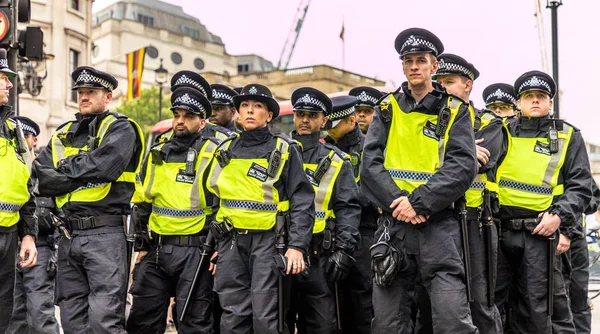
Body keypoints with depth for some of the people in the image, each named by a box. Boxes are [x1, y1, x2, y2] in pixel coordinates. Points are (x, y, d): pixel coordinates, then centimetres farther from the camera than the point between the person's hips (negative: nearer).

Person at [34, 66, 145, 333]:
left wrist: (62, 172, -2)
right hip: (68, 236, 7)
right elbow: (39, 177, 6)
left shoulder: (120, 129, 0)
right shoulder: (63, 134, 18)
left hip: (105, 234, -6)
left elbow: (100, 168, -18)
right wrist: (77, 175, -8)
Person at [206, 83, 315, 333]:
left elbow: (302, 202, -4)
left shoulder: (284, 150, 1)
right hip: (231, 242, 4)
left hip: (268, 241, -4)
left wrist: (297, 246, -14)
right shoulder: (225, 151, 15)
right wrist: (214, 244, 15)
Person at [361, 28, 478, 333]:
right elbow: (370, 164, 2)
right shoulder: (387, 109, 13)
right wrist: (397, 202, -13)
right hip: (393, 222, 3)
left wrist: (419, 202, -17)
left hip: (439, 224, -2)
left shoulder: (454, 110, 6)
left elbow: (462, 166, -7)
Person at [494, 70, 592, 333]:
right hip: (500, 230, 2)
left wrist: (560, 217, -11)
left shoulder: (567, 136, 9)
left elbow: (581, 186, 3)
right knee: (493, 300, 7)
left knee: (537, 304, 1)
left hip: (540, 231, -2)